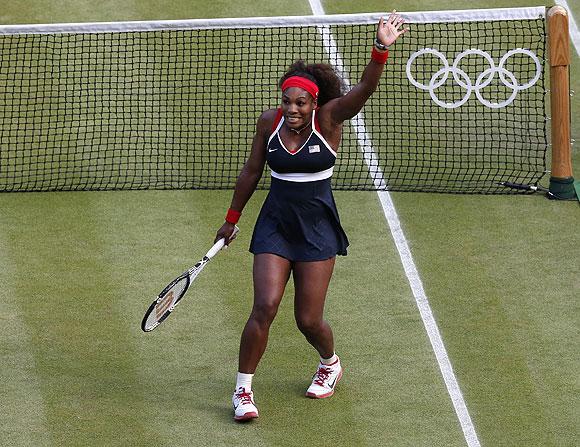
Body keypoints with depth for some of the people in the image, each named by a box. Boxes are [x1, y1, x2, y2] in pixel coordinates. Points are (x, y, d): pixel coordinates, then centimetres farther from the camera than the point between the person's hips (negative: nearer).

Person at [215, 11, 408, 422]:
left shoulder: (329, 119, -11)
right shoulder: (269, 123, -4)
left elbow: (365, 88, -29)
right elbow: (252, 172, 11)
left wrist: (381, 50, -46)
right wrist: (232, 219, 19)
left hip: (317, 226, -2)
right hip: (275, 225, 2)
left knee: (308, 319, 2)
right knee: (265, 307, -12)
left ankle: (330, 364, 37)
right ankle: (243, 391, 0)